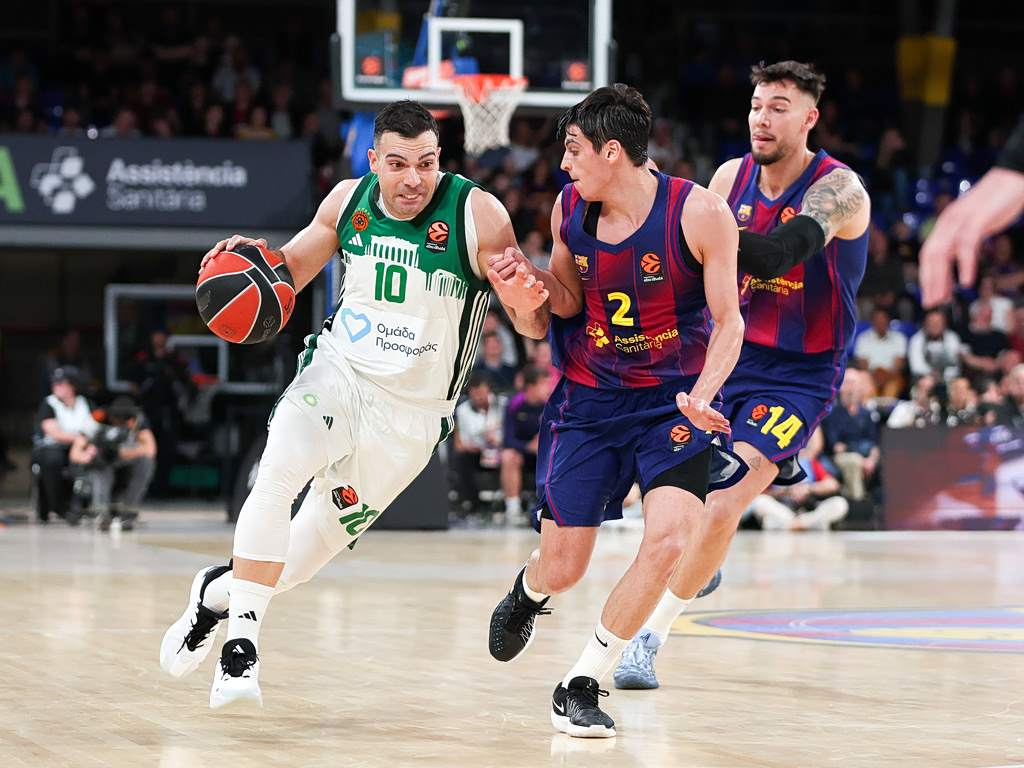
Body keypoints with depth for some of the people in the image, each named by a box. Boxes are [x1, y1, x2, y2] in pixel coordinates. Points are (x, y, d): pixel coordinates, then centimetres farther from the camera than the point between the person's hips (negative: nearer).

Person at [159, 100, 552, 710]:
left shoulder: (477, 215, -17)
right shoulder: (349, 202, -4)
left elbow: (535, 327, -14)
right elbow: (293, 269, 12)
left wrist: (528, 304, -39)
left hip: (410, 413, -1)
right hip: (337, 371, 1)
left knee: (311, 549, 6)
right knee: (278, 472, -29)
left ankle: (219, 590, 37)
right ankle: (241, 648, -21)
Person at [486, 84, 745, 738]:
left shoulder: (699, 213, -18)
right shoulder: (569, 210, -5)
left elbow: (729, 322, -11)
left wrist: (701, 396, -27)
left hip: (675, 399, -3)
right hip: (590, 398, 3)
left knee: (669, 539, -24)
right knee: (562, 568, 3)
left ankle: (581, 686, -7)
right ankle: (529, 590, 45)